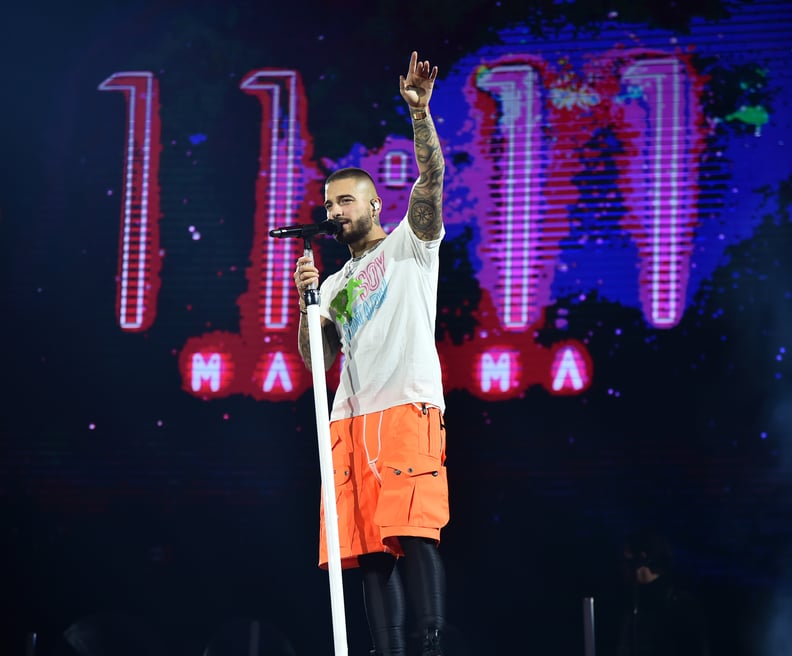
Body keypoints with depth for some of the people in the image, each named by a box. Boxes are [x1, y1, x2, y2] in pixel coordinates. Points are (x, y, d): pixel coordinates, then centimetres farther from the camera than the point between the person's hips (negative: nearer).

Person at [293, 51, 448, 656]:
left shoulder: (409, 245, 14)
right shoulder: (335, 283, 29)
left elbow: (432, 177, -3)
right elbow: (317, 358, 21)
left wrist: (420, 112, -17)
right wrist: (306, 300, 6)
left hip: (408, 407, -6)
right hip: (351, 418, 6)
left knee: (413, 531, -19)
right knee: (368, 547, -2)